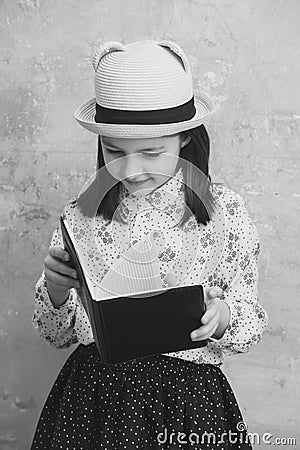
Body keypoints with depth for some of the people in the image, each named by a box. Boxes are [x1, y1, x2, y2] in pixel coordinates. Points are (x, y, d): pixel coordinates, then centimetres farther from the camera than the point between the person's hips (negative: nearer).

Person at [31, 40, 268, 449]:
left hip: (189, 399, -1)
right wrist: (56, 290, -20)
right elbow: (56, 335, 2)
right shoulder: (82, 214, -5)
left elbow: (251, 326, -4)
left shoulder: (224, 212, -11)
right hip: (91, 397, 2)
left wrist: (220, 317, -26)